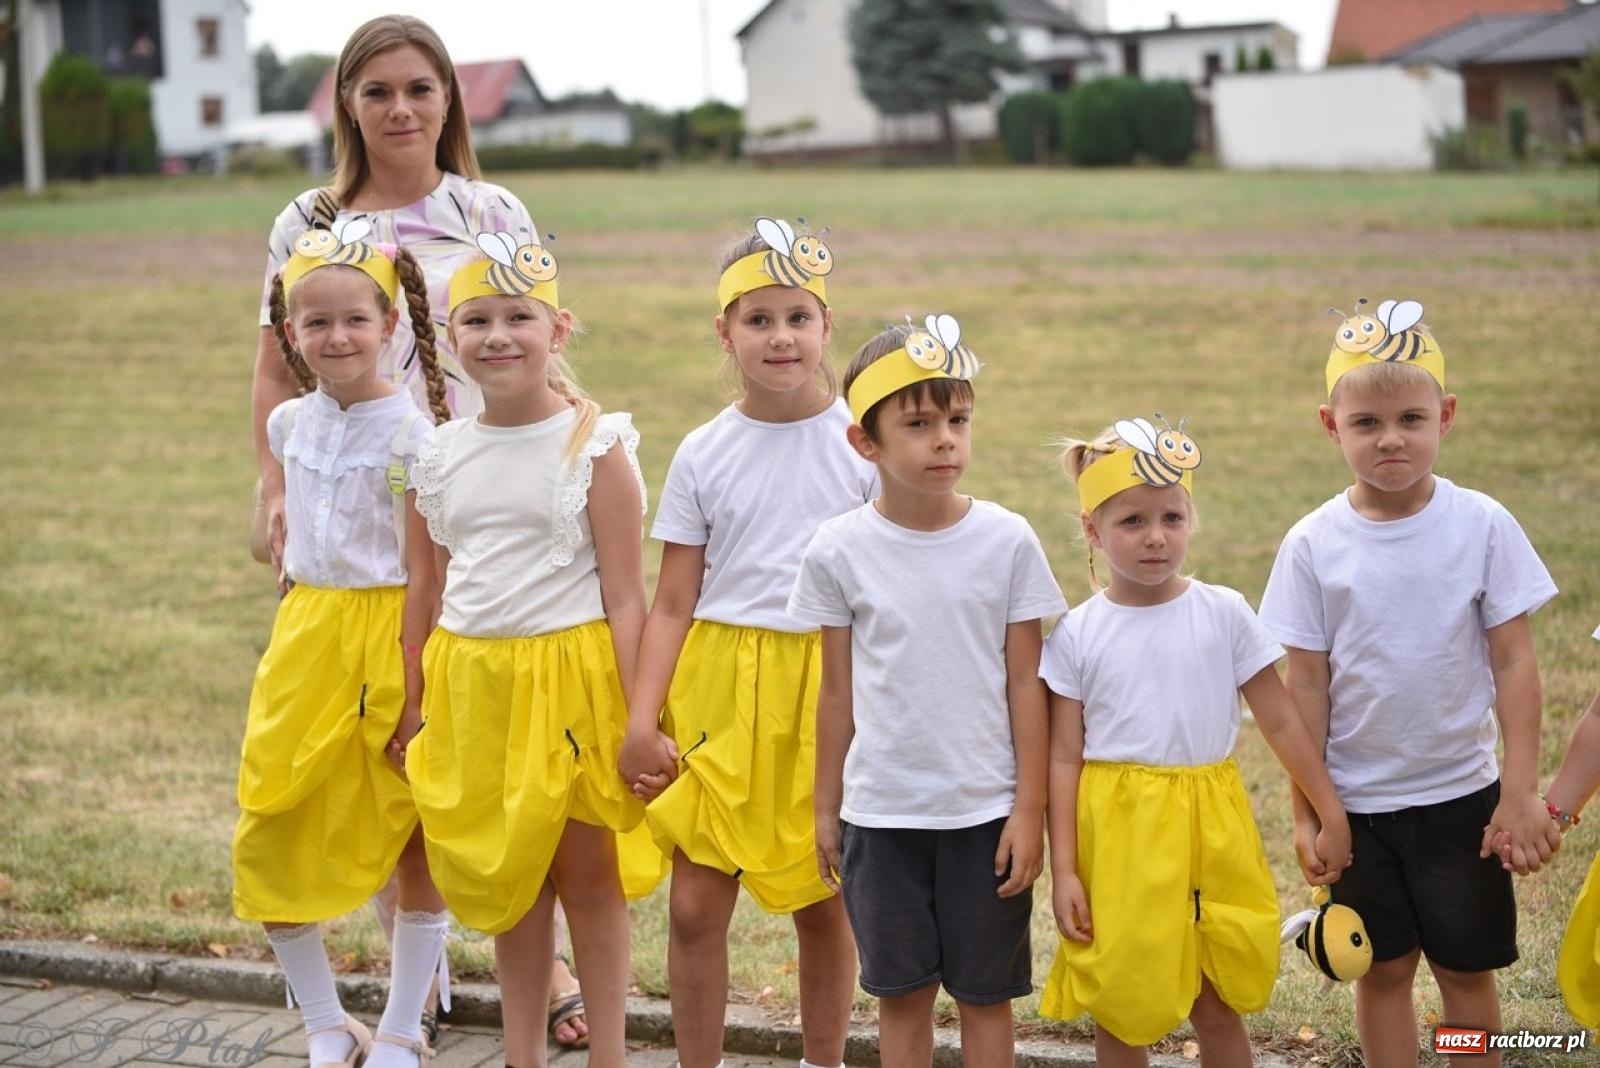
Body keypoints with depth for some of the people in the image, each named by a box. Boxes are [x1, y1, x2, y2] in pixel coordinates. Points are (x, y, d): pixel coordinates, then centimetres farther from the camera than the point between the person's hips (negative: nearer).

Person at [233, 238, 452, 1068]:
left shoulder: (409, 432, -11)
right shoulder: (290, 424, 6)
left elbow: (422, 572, -13)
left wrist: (413, 692, -16)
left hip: (388, 638, -5)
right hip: (306, 635, 6)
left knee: (415, 841, 4)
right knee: (270, 837, 4)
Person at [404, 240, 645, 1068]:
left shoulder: (595, 447, -8)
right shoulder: (441, 456, 5)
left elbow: (626, 600, -9)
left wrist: (637, 721, -14)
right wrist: (416, 713, 12)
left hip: (570, 675, -4)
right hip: (472, 682, 4)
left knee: (589, 876, 6)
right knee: (506, 877, 13)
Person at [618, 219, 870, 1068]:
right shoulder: (703, 455, 2)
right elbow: (673, 602, 2)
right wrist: (641, 721, -5)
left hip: (830, 689, -1)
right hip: (717, 687, 1)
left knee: (825, 902, 9)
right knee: (695, 902, 2)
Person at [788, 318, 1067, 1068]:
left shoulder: (1007, 540, -6)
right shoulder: (840, 550, -5)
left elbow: (1025, 685, -2)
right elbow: (837, 693, 4)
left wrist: (1029, 810, -3)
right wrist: (824, 810, 7)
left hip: (985, 810, 0)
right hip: (881, 811, 1)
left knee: (987, 991, 9)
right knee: (902, 991, 11)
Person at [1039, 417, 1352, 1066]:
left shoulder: (1224, 614, -2)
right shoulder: (1077, 635, -3)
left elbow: (1281, 722, 3)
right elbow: (1064, 758, -2)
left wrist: (1332, 817, 4)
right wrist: (1063, 871, -5)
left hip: (1211, 832, 1)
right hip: (1118, 838, -1)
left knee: (1217, 1008, 10)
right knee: (1120, 1016, 8)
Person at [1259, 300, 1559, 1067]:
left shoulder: (1482, 525, -9)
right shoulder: (1313, 545, -7)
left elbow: (1513, 663, -6)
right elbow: (1307, 683, -3)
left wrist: (1521, 793, -9)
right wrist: (1305, 811, -2)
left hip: (1460, 794, -1)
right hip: (1357, 801, 1)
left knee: (1468, 968, 10)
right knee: (1383, 970, 11)